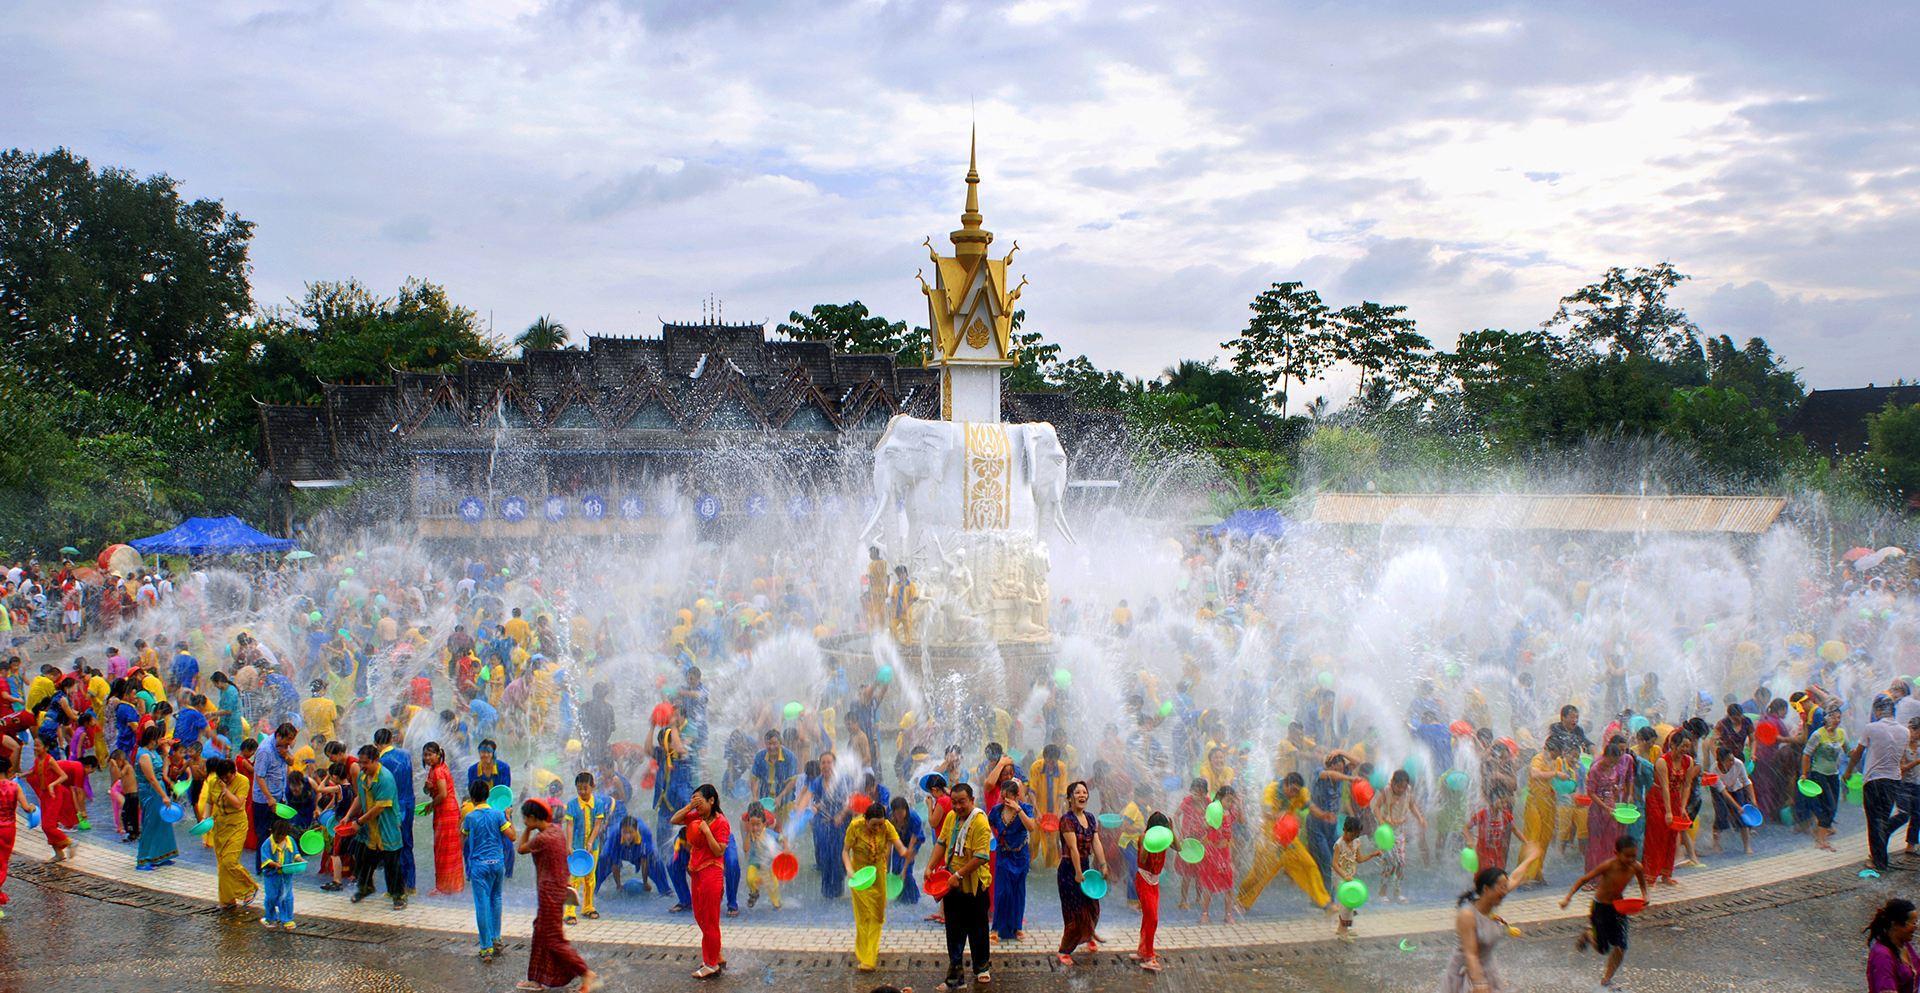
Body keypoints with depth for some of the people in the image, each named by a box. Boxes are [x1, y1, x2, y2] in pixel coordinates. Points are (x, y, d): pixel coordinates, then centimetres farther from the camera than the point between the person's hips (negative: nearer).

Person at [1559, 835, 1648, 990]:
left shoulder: (1636, 867, -14)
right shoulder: (1608, 866, -26)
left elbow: (1642, 883, 9)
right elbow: (1584, 879, -18)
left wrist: (1644, 896, -11)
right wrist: (1568, 897, -24)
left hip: (1618, 907, 4)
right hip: (1600, 907, -4)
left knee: (1620, 946, -4)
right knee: (1603, 949, 3)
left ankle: (1607, 978, 18)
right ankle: (1587, 936, 37)